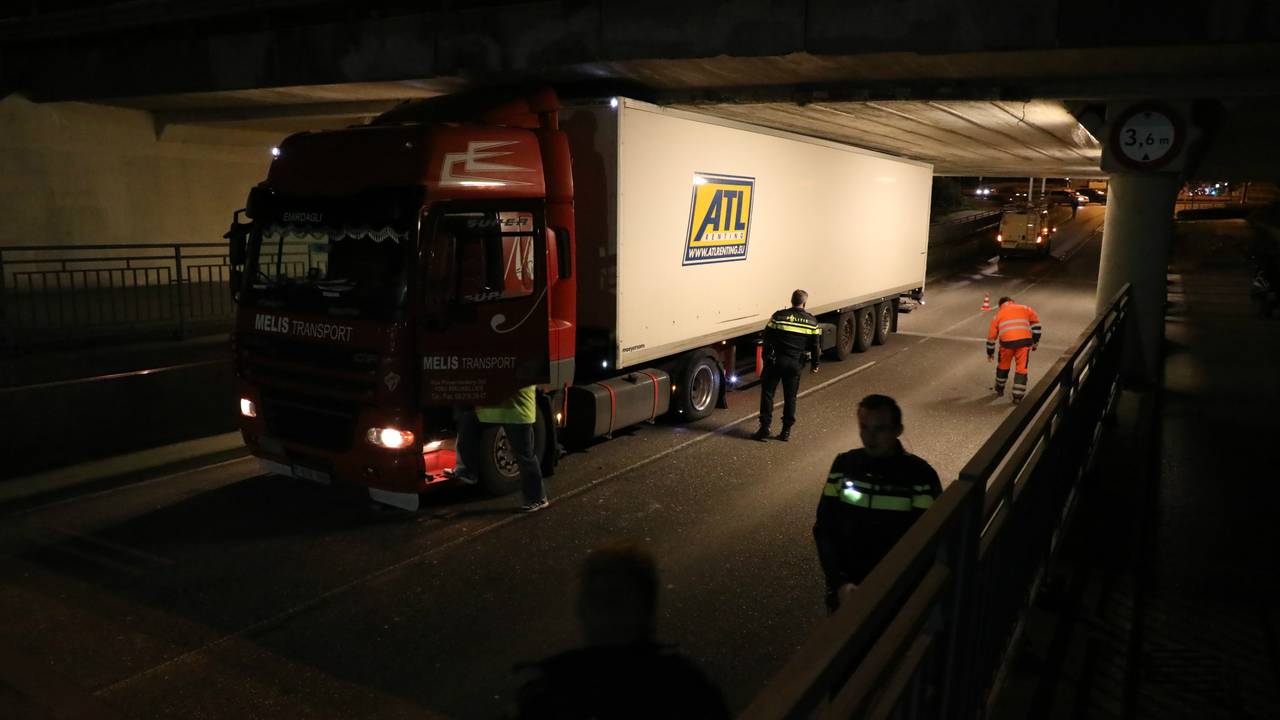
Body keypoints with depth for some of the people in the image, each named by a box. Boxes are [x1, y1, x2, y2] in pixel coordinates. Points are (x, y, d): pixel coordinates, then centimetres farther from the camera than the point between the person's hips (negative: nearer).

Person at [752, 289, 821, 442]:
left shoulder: (779, 316, -4)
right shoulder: (812, 322, 2)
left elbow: (767, 338, -1)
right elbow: (816, 345, 6)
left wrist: (766, 357, 13)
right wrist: (814, 364, 18)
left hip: (776, 360, -2)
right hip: (795, 363, 2)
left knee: (767, 393, 7)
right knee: (790, 397, 11)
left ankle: (764, 428, 2)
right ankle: (786, 431, 13)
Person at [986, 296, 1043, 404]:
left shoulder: (998, 314, 24)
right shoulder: (1024, 309, 24)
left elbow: (991, 336, 26)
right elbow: (1036, 323, 17)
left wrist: (990, 352, 36)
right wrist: (1035, 341, 23)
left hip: (1007, 342, 1)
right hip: (1024, 341, -1)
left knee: (1003, 366, 24)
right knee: (1022, 368, 8)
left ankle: (999, 389, 40)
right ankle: (1018, 397, 6)